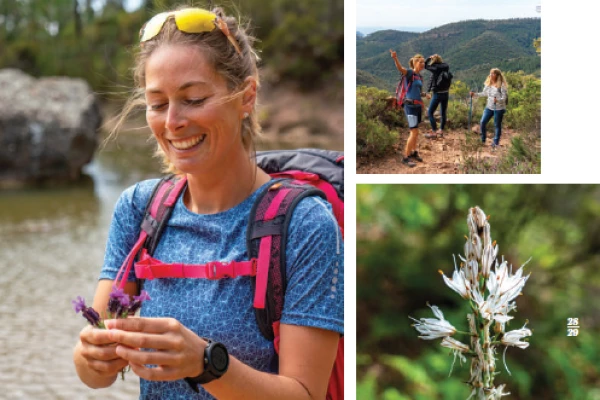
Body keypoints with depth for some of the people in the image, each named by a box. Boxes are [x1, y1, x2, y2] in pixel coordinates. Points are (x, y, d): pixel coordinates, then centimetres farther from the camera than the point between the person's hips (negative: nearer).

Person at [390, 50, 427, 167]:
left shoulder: (420, 77, 12)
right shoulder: (410, 73, -11)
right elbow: (400, 68, -32)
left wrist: (422, 105, 24)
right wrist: (395, 58, -52)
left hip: (418, 106, 8)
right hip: (410, 106, -8)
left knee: (415, 132, 17)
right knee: (414, 132, -10)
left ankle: (413, 152, 31)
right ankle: (406, 157, -2)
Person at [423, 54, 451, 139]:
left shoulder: (435, 68, -15)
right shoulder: (446, 67, 1)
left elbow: (425, 66, -3)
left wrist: (429, 58, 8)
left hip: (437, 94, -7)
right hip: (445, 93, 7)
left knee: (430, 113, 1)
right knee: (443, 113, 15)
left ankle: (434, 132, -5)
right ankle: (441, 131, 24)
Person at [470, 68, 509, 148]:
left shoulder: (501, 85, -16)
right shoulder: (488, 84, 2)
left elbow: (504, 97, -17)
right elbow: (484, 93, 18)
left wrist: (498, 100, -36)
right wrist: (475, 94, 9)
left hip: (499, 108, -6)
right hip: (489, 107, 6)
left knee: (497, 125, 5)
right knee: (483, 122, 1)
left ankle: (496, 143, 17)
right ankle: (482, 140, 18)